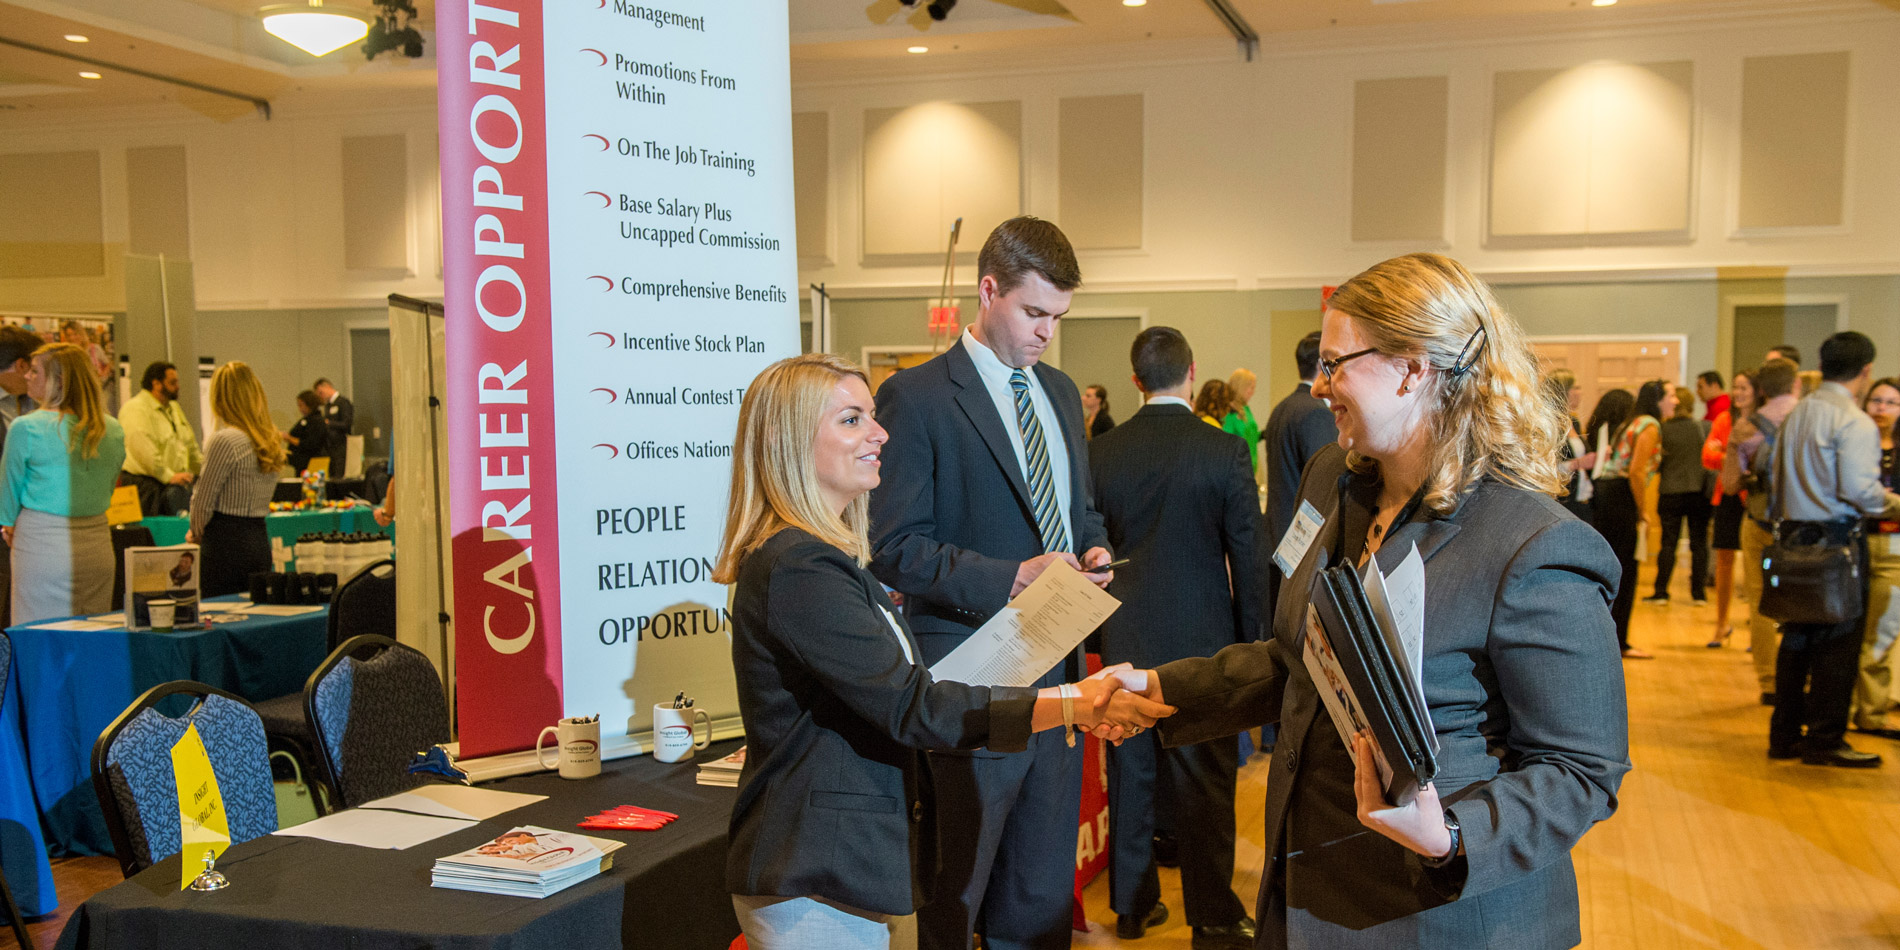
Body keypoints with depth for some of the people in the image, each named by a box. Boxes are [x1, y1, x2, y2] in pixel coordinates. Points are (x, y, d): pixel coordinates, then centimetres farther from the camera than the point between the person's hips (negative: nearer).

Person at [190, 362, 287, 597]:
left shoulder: (225, 440, -14)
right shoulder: (273, 441, 9)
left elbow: (203, 501, -9)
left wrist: (197, 533, 10)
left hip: (226, 544, -7)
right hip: (260, 538, 7)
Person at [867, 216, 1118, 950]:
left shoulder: (1060, 392, 13)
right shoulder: (915, 396, -10)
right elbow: (895, 548, -14)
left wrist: (1095, 551, 0)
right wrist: (1011, 578, -22)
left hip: (1055, 669, 7)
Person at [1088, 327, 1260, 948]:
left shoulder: (1101, 452, -2)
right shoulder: (1224, 451, -11)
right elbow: (1248, 553, -8)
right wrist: (1252, 636, 4)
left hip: (1124, 640, 3)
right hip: (1201, 638, -3)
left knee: (1130, 774, 14)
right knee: (1203, 782, 5)